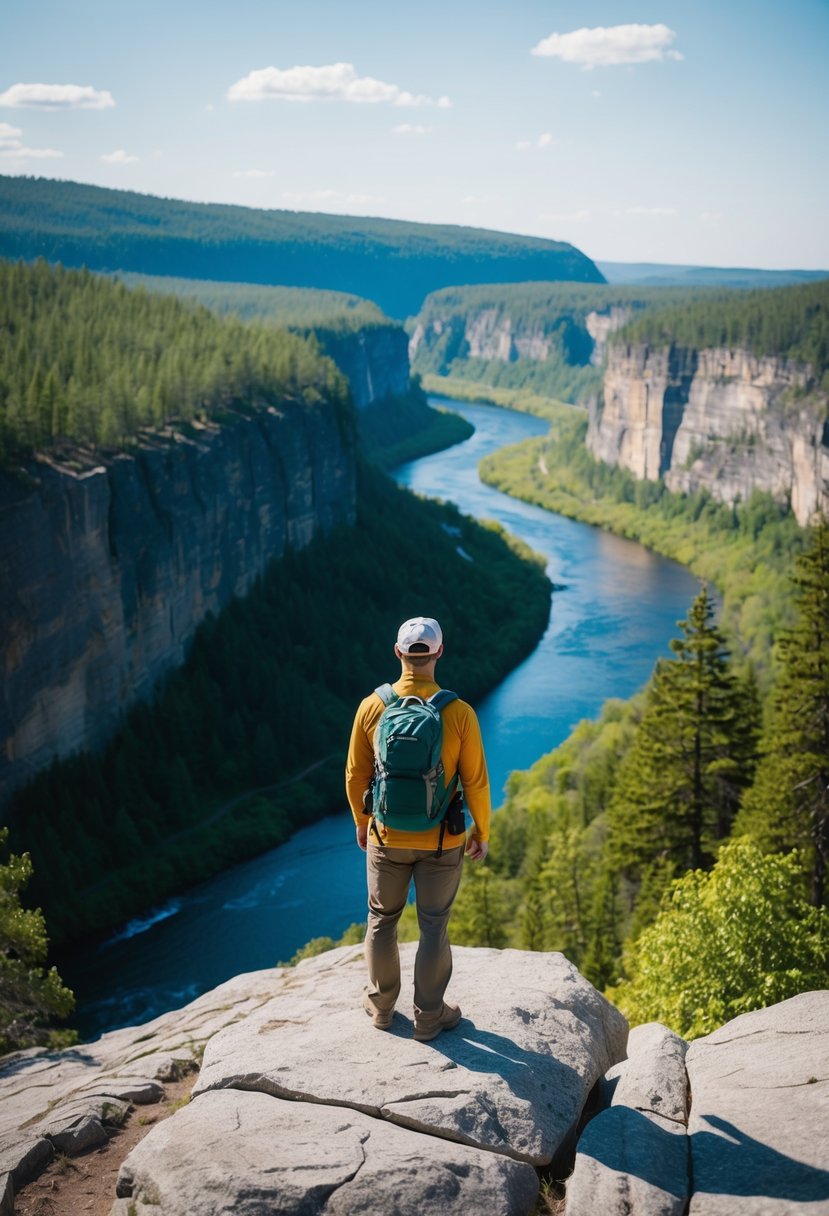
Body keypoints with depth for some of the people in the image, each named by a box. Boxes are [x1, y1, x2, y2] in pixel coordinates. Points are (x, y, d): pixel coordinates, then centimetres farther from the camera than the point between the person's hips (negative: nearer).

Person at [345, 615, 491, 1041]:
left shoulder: (372, 707, -12)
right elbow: (475, 782, -11)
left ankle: (381, 1005, 35)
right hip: (442, 842, -1)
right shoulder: (459, 713, -17)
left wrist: (362, 822, 14)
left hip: (387, 838, 1)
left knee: (382, 920, 20)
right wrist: (482, 833, 5)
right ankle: (429, 1017, 25)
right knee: (434, 927, 13)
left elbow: (356, 775, -3)